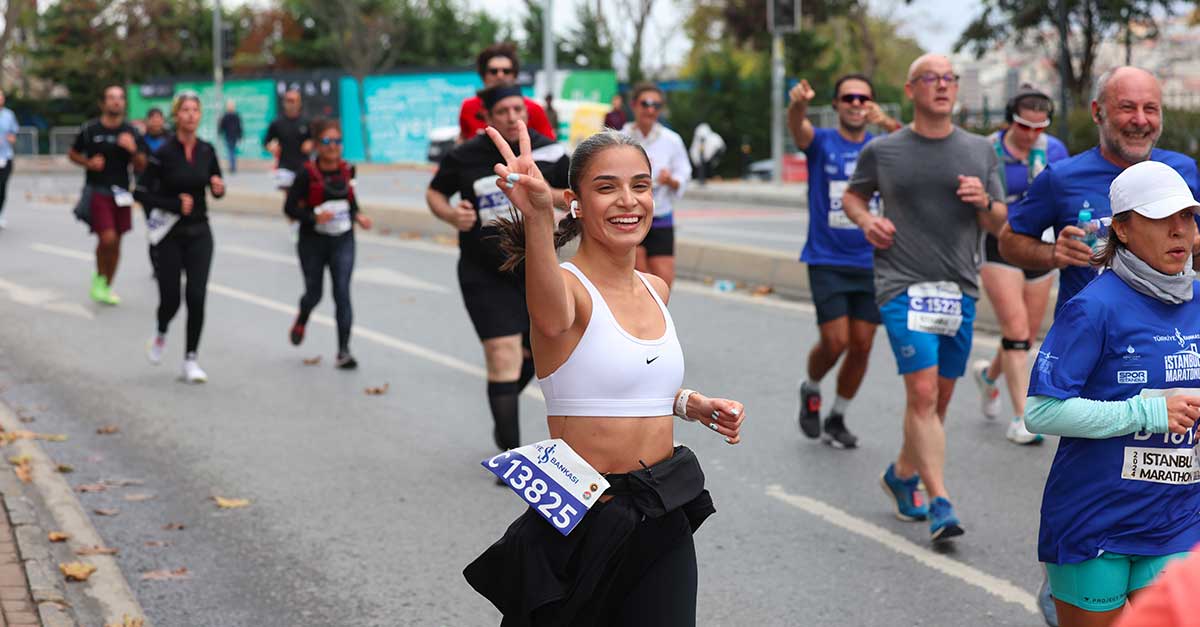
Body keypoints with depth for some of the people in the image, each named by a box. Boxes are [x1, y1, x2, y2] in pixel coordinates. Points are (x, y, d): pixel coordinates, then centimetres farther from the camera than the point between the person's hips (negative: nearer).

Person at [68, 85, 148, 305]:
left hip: (121, 192, 4)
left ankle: (107, 287, 23)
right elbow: (72, 154, 9)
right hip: (97, 191, -4)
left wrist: (133, 150, -16)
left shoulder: (131, 133, 4)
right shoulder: (90, 130, -4)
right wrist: (88, 162, -10)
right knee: (107, 238, -17)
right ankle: (99, 277, 8)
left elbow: (140, 167, 3)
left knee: (116, 242, 8)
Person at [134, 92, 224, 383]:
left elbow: (216, 187, 14)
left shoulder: (207, 151, 2)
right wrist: (175, 204, -18)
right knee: (170, 297, 1)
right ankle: (161, 335, 36)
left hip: (199, 232, 3)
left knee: (197, 296, -6)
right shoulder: (164, 152, -11)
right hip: (170, 235, -3)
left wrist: (219, 188, -9)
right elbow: (140, 192, -11)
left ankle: (190, 360, 3)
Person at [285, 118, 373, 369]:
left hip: (342, 241, 2)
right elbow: (290, 207, -11)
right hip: (313, 242, -2)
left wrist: (358, 216, 0)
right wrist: (314, 217, -25)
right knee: (314, 293, 12)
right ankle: (301, 321, 49)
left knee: (342, 293, -9)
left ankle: (344, 351, -5)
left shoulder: (347, 170, 1)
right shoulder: (307, 174, -12)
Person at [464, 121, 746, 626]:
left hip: (664, 526, 6)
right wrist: (537, 219, -60)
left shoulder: (655, 290, 8)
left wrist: (691, 405, 6)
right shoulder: (569, 285, -14)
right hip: (584, 522, -6)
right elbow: (553, 320, -41)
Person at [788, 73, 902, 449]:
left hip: (870, 263, 3)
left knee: (861, 346, 3)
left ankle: (837, 419, 22)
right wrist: (798, 104, -48)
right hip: (827, 262, -3)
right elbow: (797, 127, -24)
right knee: (835, 341, -11)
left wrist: (888, 124, -39)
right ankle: (810, 389, 21)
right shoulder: (821, 142, -1)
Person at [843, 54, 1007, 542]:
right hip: (903, 286, -4)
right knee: (922, 392, -15)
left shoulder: (980, 151, 10)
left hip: (960, 289, 4)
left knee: (940, 398, 11)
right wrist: (865, 220, -2)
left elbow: (999, 225, 13)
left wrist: (985, 202, -9)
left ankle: (903, 475, 33)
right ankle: (940, 504, -15)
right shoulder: (882, 151, 3)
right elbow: (852, 195, 19)